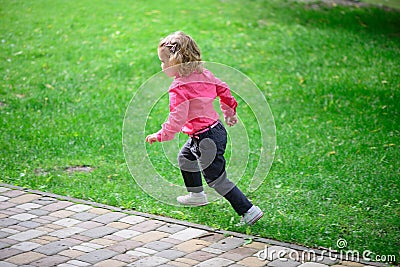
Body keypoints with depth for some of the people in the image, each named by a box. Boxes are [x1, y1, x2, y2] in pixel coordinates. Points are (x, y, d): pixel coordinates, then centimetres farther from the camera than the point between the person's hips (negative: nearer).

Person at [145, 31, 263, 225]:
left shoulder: (179, 88, -23)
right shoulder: (203, 74, 2)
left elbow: (176, 120, -27)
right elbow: (223, 89, 14)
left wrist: (159, 136, -14)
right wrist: (229, 112, 27)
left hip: (206, 139, -10)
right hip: (216, 128, 10)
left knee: (216, 179, 0)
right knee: (185, 157, 30)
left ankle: (248, 211, 1)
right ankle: (196, 195, 46)